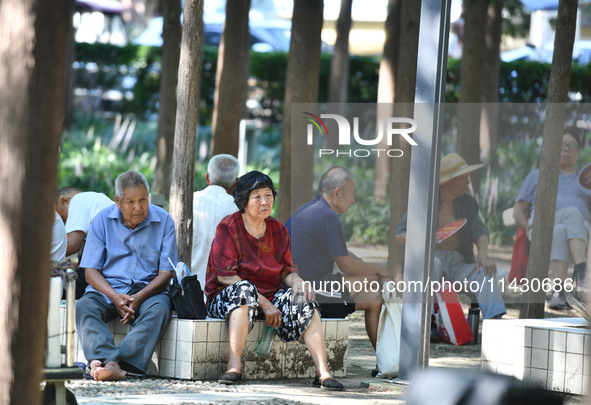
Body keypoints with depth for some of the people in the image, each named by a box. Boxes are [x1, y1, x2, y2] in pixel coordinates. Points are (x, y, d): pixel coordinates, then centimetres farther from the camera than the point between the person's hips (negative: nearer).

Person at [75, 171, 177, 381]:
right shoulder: (103, 220, 1)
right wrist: (115, 298, -19)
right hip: (108, 288, 1)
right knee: (83, 306, -31)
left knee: (159, 309, -35)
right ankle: (111, 364, -54)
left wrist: (138, 298, -19)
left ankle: (115, 362, -52)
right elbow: (91, 271, 0)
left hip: (148, 290, -1)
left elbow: (166, 273, -2)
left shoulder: (163, 221, 0)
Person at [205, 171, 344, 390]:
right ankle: (234, 366, -44)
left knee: (304, 300, -22)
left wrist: (297, 281, -16)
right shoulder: (228, 227, -7)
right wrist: (263, 303, -22)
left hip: (270, 297, 5)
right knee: (244, 289, -38)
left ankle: (322, 372, -29)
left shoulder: (278, 230, 11)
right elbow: (225, 276, -15)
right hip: (225, 297, -5)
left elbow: (285, 270, 11)